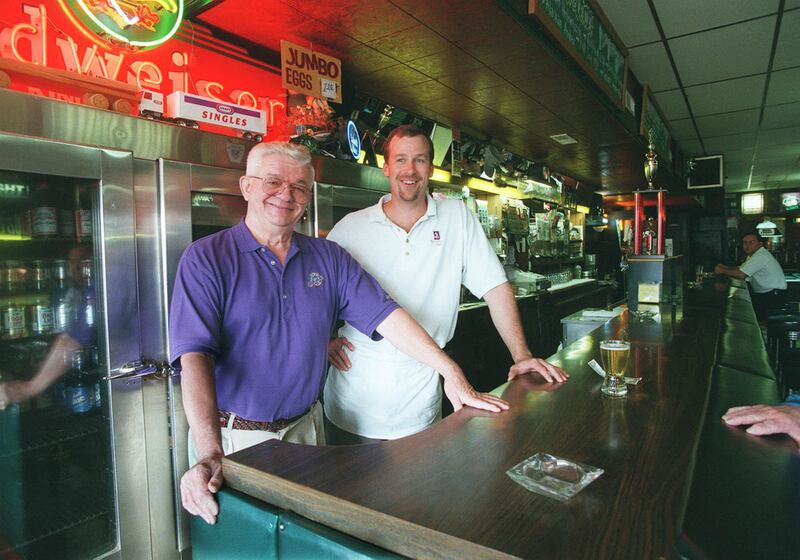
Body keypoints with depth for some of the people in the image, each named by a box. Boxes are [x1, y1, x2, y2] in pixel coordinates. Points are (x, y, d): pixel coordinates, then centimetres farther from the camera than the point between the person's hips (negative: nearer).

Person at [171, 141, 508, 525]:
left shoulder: (328, 258, 2)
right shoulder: (205, 259, -10)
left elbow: (385, 315, -4)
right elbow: (195, 354, -21)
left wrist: (452, 372, -11)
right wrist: (210, 453, -33)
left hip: (305, 430, 4)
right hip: (233, 438, -3)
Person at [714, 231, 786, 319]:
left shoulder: (761, 256, -23)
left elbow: (741, 274, -27)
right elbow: (741, 268, 16)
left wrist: (722, 271, -14)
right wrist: (725, 267, 0)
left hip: (775, 295, -10)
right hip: (765, 292, 10)